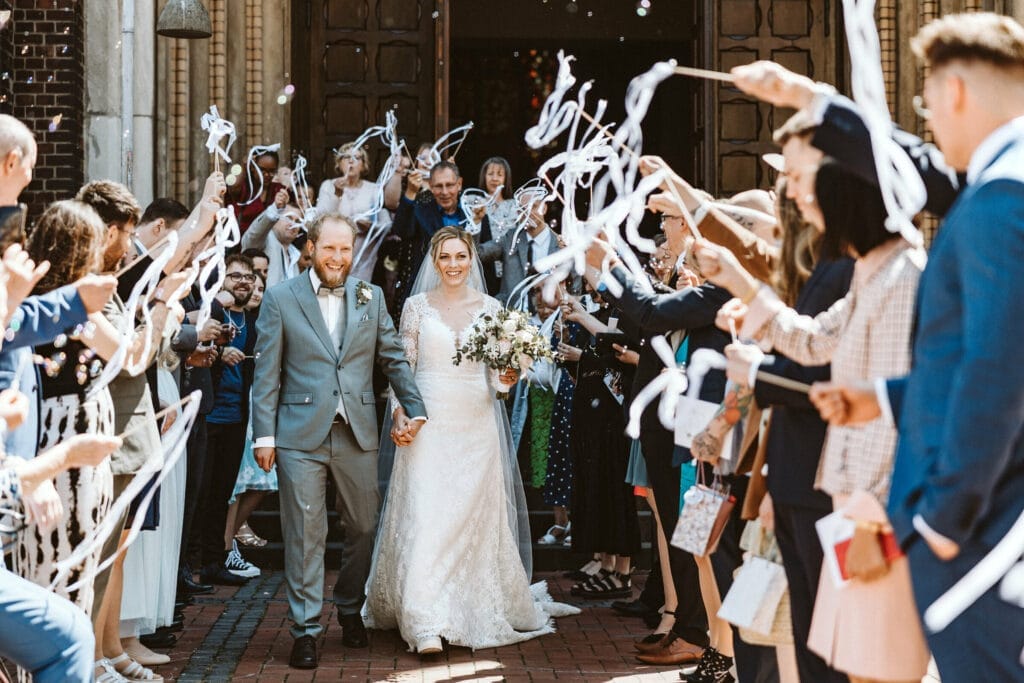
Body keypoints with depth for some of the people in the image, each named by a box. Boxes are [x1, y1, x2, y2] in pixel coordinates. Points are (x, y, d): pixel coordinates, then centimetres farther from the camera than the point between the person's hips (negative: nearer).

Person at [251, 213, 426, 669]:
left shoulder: (370, 297, 9)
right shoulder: (281, 298, 1)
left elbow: (393, 358, 14)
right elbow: (267, 373, -1)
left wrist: (414, 408, 5)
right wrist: (264, 435, -6)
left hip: (358, 434, 3)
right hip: (301, 436, -3)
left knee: (363, 528, 11)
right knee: (305, 534, -1)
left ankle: (350, 610, 32)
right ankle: (305, 630, 6)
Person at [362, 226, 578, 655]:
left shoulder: (489, 307, 6)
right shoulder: (417, 306, 3)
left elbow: (495, 374, 8)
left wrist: (504, 380, -15)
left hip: (476, 425, 2)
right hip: (428, 423, -2)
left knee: (475, 518, 6)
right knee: (425, 519, -9)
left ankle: (478, 611, 21)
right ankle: (427, 626, -13)